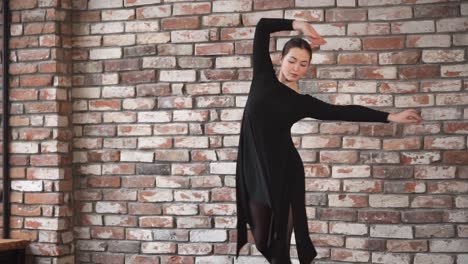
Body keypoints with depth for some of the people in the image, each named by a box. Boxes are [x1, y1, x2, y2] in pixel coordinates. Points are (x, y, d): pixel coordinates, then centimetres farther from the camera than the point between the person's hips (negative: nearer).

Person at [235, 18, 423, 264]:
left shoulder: (302, 102, 4)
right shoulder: (263, 77, 5)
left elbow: (345, 112, 1)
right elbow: (262, 27, 1)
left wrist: (390, 116, -2)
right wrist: (299, 25, -7)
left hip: (283, 170, -1)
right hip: (253, 167, 1)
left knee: (280, 240, 0)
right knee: (260, 237, 6)